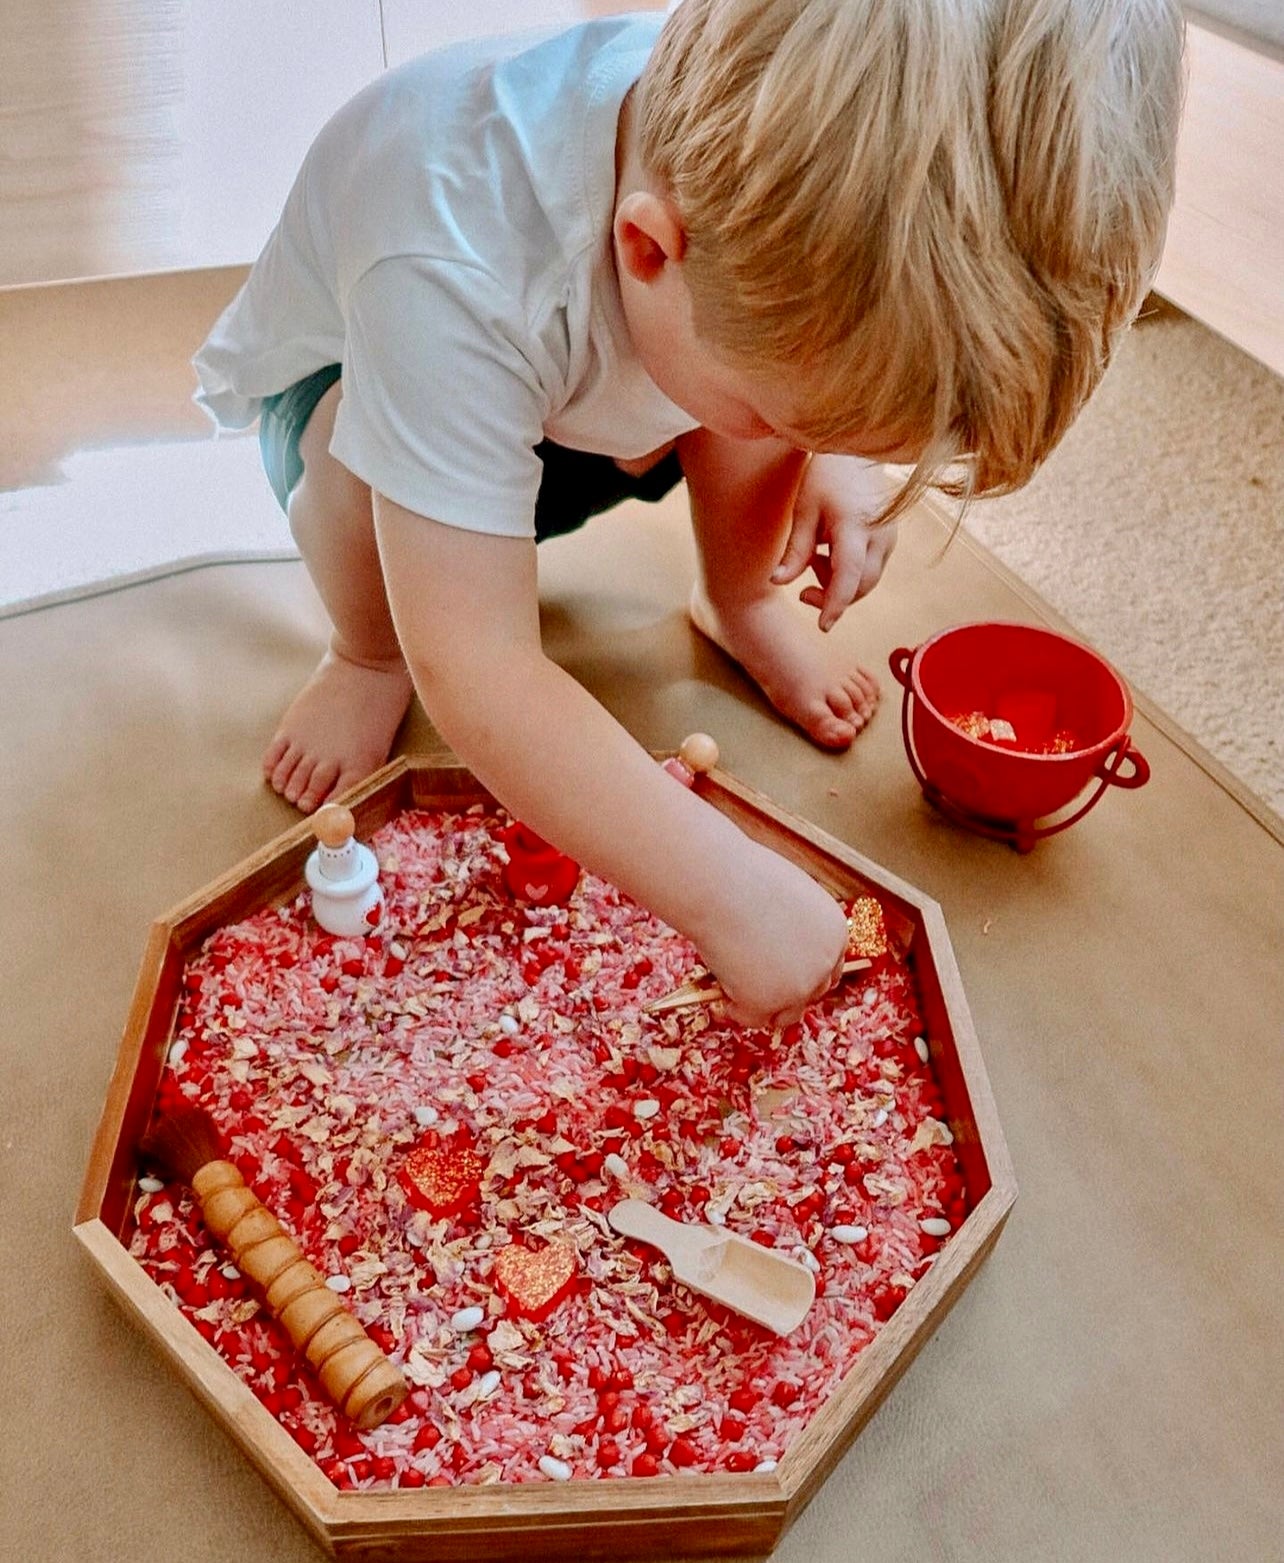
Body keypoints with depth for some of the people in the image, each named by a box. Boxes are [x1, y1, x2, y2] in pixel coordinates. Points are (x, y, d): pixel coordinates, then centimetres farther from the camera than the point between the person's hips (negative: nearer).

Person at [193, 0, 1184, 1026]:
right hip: (344, 388, -3)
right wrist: (730, 892, -48)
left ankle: (740, 605, 4)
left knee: (788, 375, -23)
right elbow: (475, 672, -48)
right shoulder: (453, 272, -46)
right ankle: (370, 652, -7)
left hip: (578, 406, 4)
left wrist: (840, 460, -24)